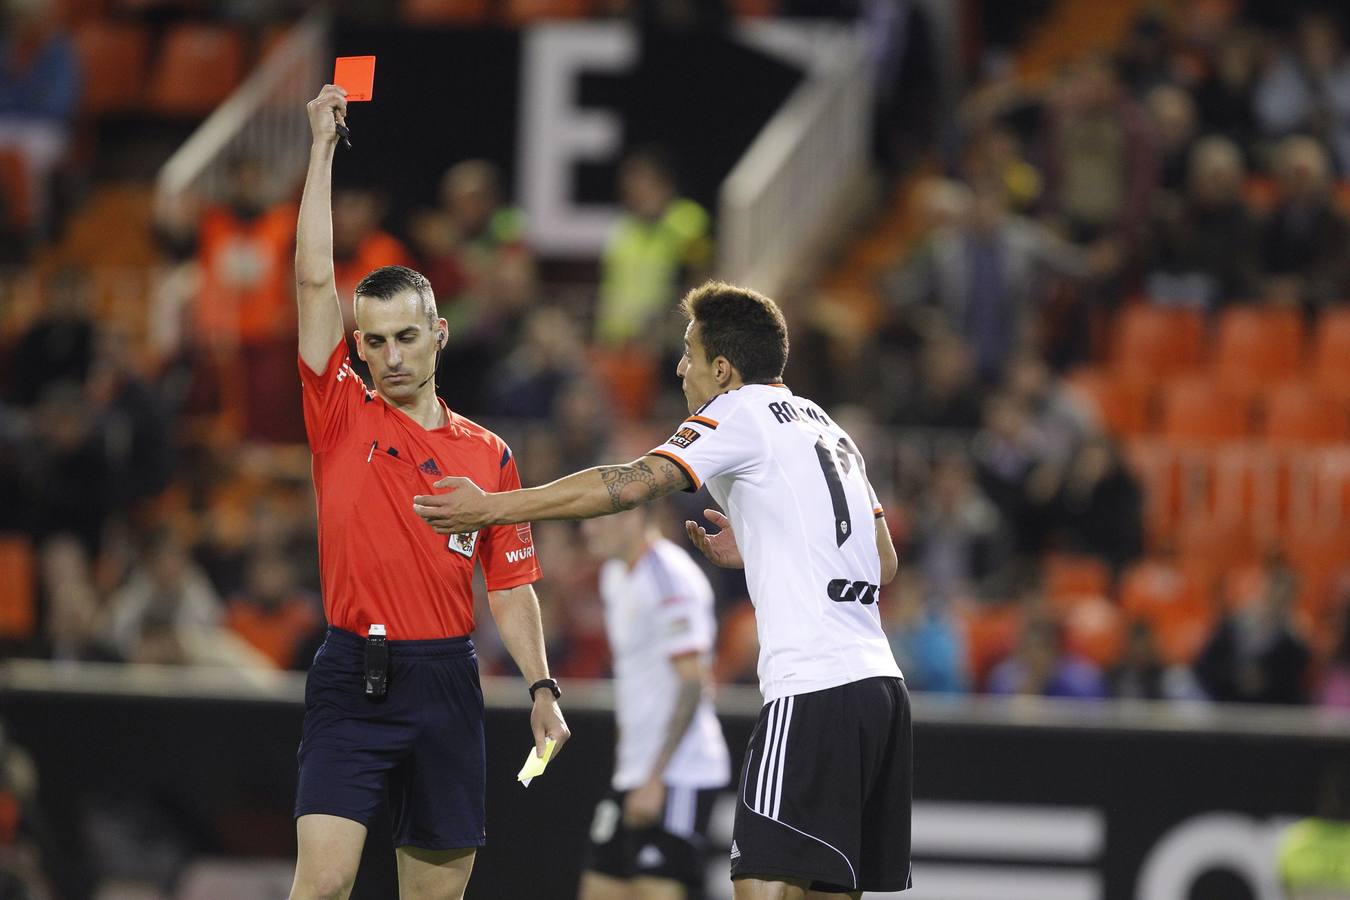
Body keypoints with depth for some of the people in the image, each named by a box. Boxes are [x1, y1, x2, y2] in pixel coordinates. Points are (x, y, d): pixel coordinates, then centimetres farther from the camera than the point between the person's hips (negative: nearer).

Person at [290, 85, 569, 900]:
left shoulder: (488, 454, 10)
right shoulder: (341, 418, 3)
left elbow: (511, 586, 12)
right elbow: (315, 282, -3)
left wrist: (542, 689, 1)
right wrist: (323, 147, -3)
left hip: (447, 684, 3)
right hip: (352, 679, -3)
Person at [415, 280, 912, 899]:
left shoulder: (741, 414, -2)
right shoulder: (829, 429, 23)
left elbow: (632, 484, -13)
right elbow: (883, 563, 26)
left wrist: (492, 507, -11)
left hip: (814, 692, -9)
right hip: (880, 684, 9)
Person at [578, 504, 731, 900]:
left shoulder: (671, 578, -15)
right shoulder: (616, 575, 15)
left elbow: (693, 685, -20)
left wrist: (654, 779, -23)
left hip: (677, 776, -10)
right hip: (632, 773, 10)